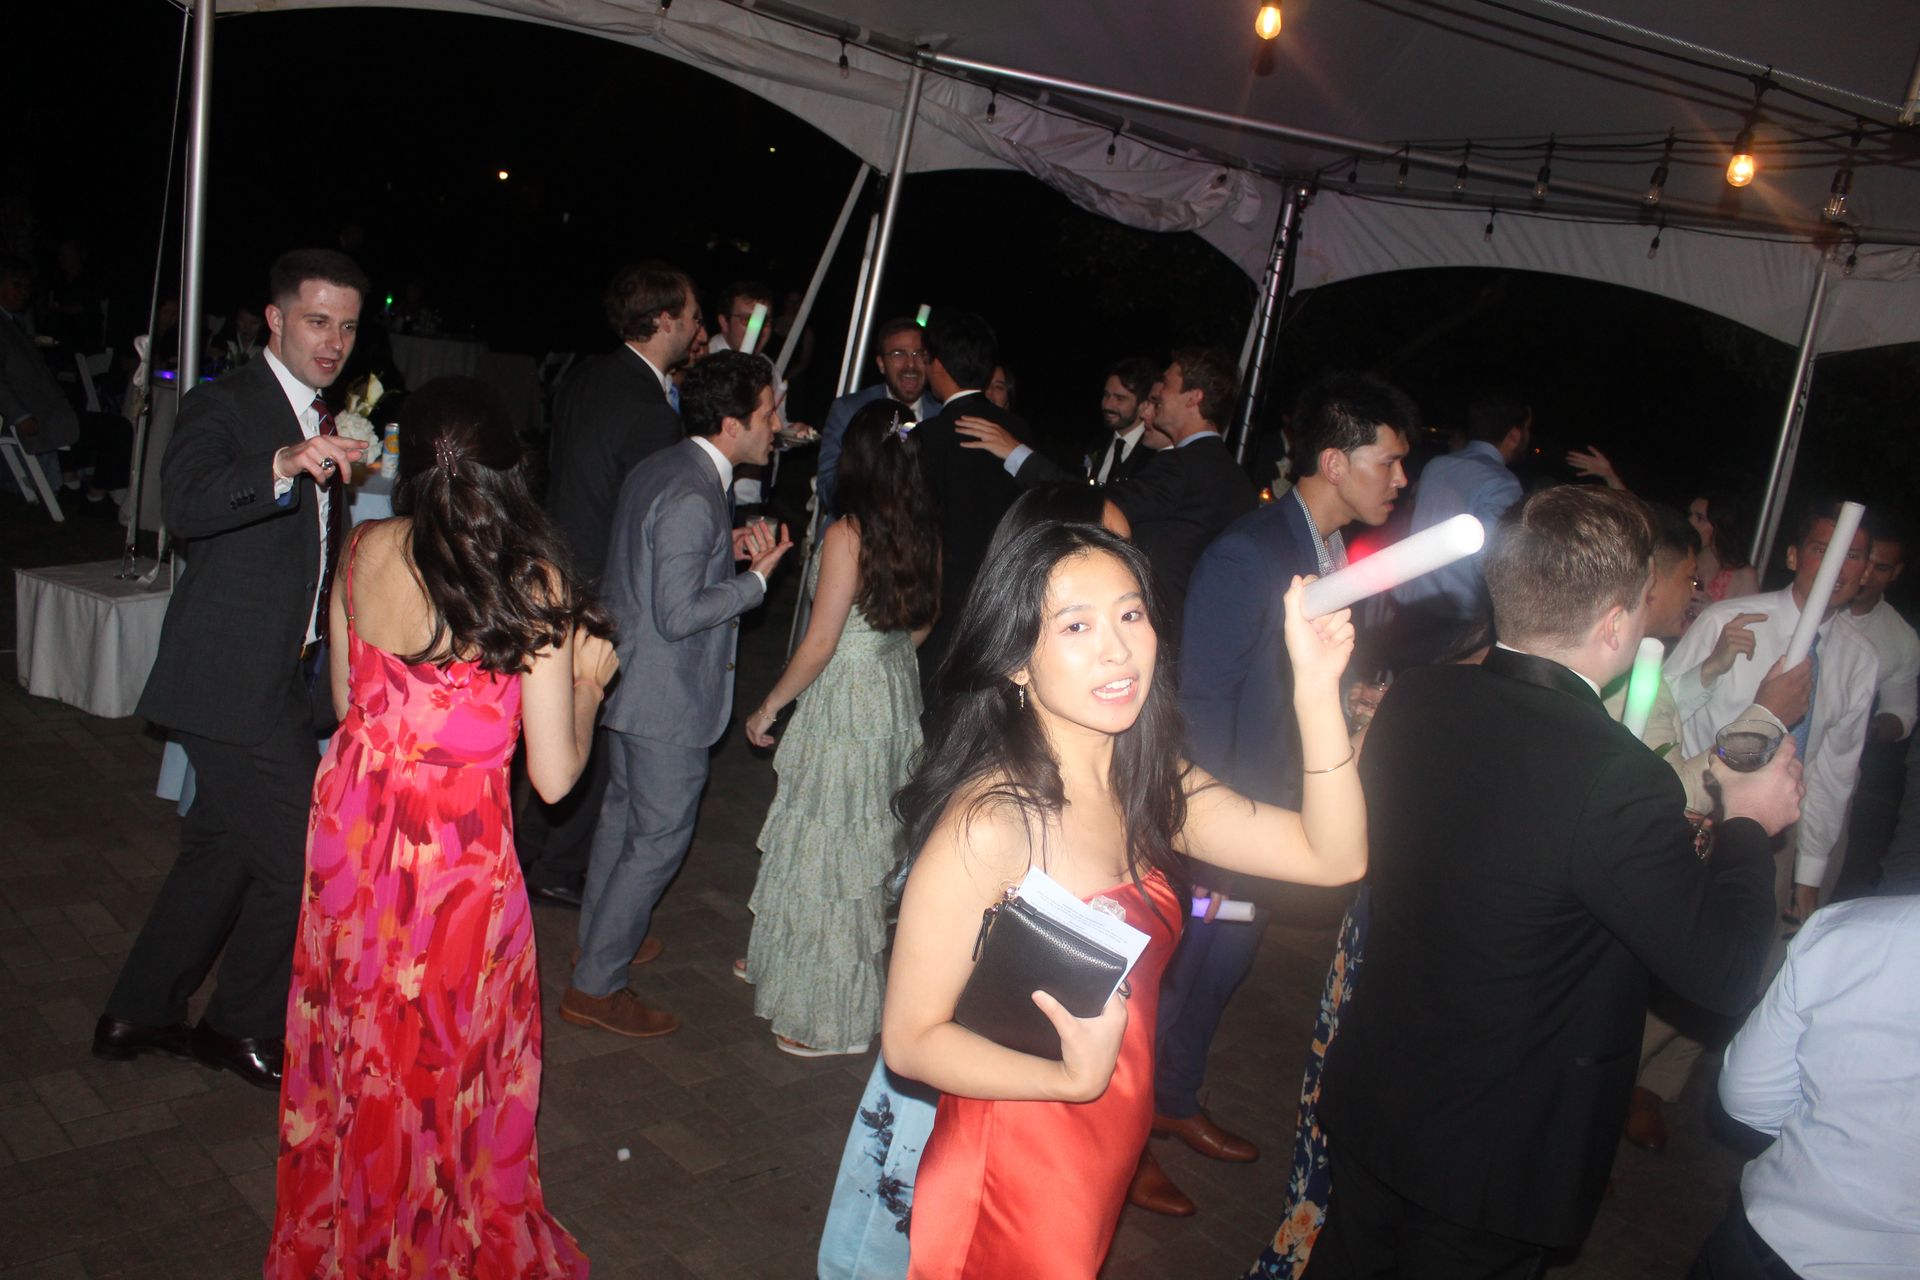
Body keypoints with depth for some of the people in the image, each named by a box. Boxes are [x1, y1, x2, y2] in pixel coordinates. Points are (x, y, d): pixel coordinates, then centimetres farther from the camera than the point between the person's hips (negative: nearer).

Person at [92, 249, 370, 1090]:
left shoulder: (319, 425, 16)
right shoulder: (224, 406, -11)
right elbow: (185, 505, -33)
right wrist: (281, 467, -46)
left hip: (278, 677, 9)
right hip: (233, 682, -9)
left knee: (222, 850, 19)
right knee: (299, 854, -5)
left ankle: (138, 1014, 34)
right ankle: (243, 1027, 16)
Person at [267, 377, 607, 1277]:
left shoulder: (364, 551, -5)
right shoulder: (533, 583, -16)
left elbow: (346, 700, 9)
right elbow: (553, 775, -15)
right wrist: (587, 681, 1)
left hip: (351, 824, 5)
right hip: (457, 847, -5)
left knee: (352, 1041, 24)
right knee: (448, 1055, 16)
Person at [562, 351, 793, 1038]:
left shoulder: (659, 469, 5)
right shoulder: (693, 498, -26)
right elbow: (678, 614, -27)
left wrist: (726, 549, 4)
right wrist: (756, 576, -17)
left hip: (627, 680, 10)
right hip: (668, 698, -10)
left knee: (624, 813, 24)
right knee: (659, 838, 2)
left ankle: (599, 939, 41)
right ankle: (595, 986, 12)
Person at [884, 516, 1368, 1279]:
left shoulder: (1151, 789, -3)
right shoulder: (988, 823, -25)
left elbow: (1332, 856, -8)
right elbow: (911, 1039, -21)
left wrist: (1317, 687, -19)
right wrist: (1072, 1078, -33)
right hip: (1009, 1180, -7)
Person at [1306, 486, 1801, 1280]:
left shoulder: (1413, 699, -11)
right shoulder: (1618, 782, -30)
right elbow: (1723, 972, -20)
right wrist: (1747, 825, -2)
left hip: (1369, 1096, 5)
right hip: (1492, 1154, -5)